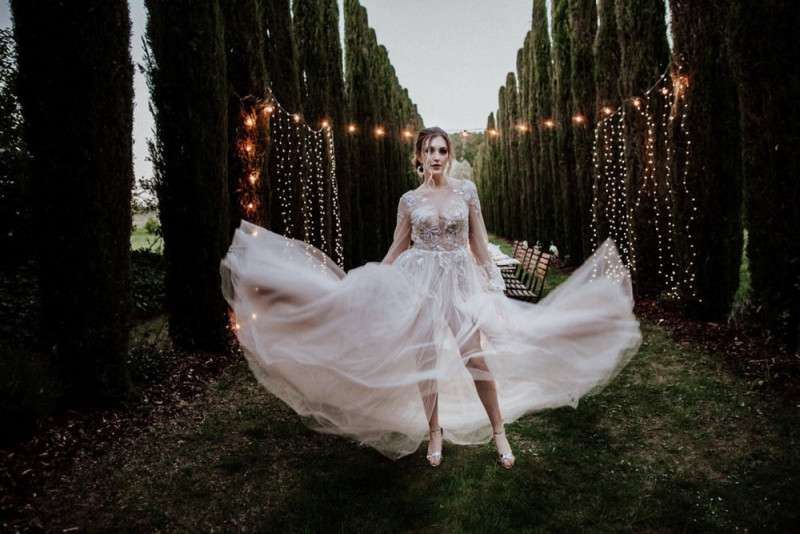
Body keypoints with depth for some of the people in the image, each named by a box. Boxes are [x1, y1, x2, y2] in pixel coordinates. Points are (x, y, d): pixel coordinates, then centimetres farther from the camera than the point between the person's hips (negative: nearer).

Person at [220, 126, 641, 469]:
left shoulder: (466, 190, 3)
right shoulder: (409, 200, 3)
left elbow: (478, 241, 6)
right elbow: (397, 249, 10)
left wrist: (491, 281, 3)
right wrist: (368, 282, 8)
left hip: (461, 280, 0)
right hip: (420, 282, 1)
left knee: (476, 357, -3)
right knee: (425, 358, 4)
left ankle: (499, 432, 14)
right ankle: (435, 433, 20)